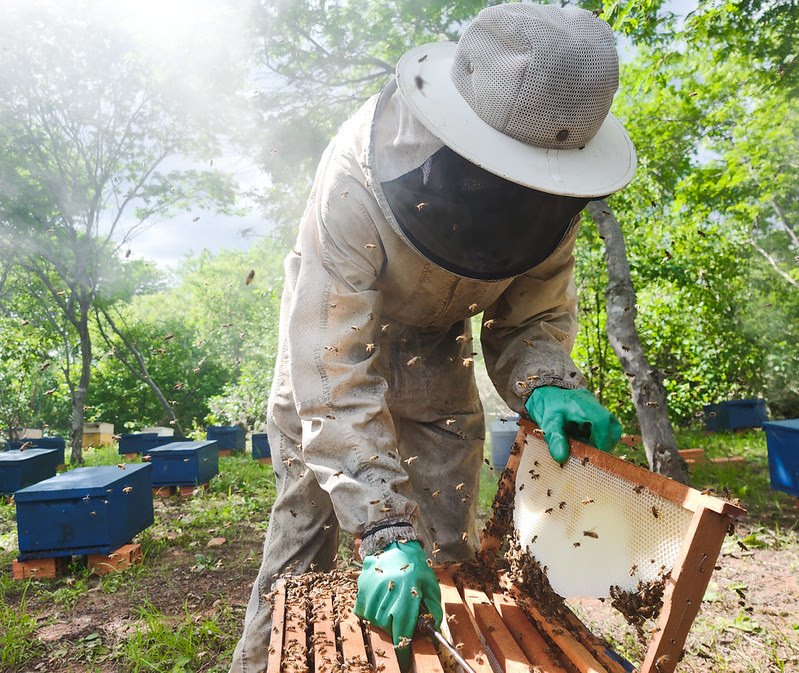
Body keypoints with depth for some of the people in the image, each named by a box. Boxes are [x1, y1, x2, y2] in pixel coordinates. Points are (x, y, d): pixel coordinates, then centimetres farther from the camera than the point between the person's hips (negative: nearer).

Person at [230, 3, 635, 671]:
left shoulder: (548, 193, -22)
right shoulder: (355, 184, -37)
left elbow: (534, 316, -9)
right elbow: (335, 375, -37)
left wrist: (545, 385, -32)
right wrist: (386, 532, -40)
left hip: (435, 347, 4)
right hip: (336, 335, -3)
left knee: (447, 542, 6)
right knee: (305, 522, 1)